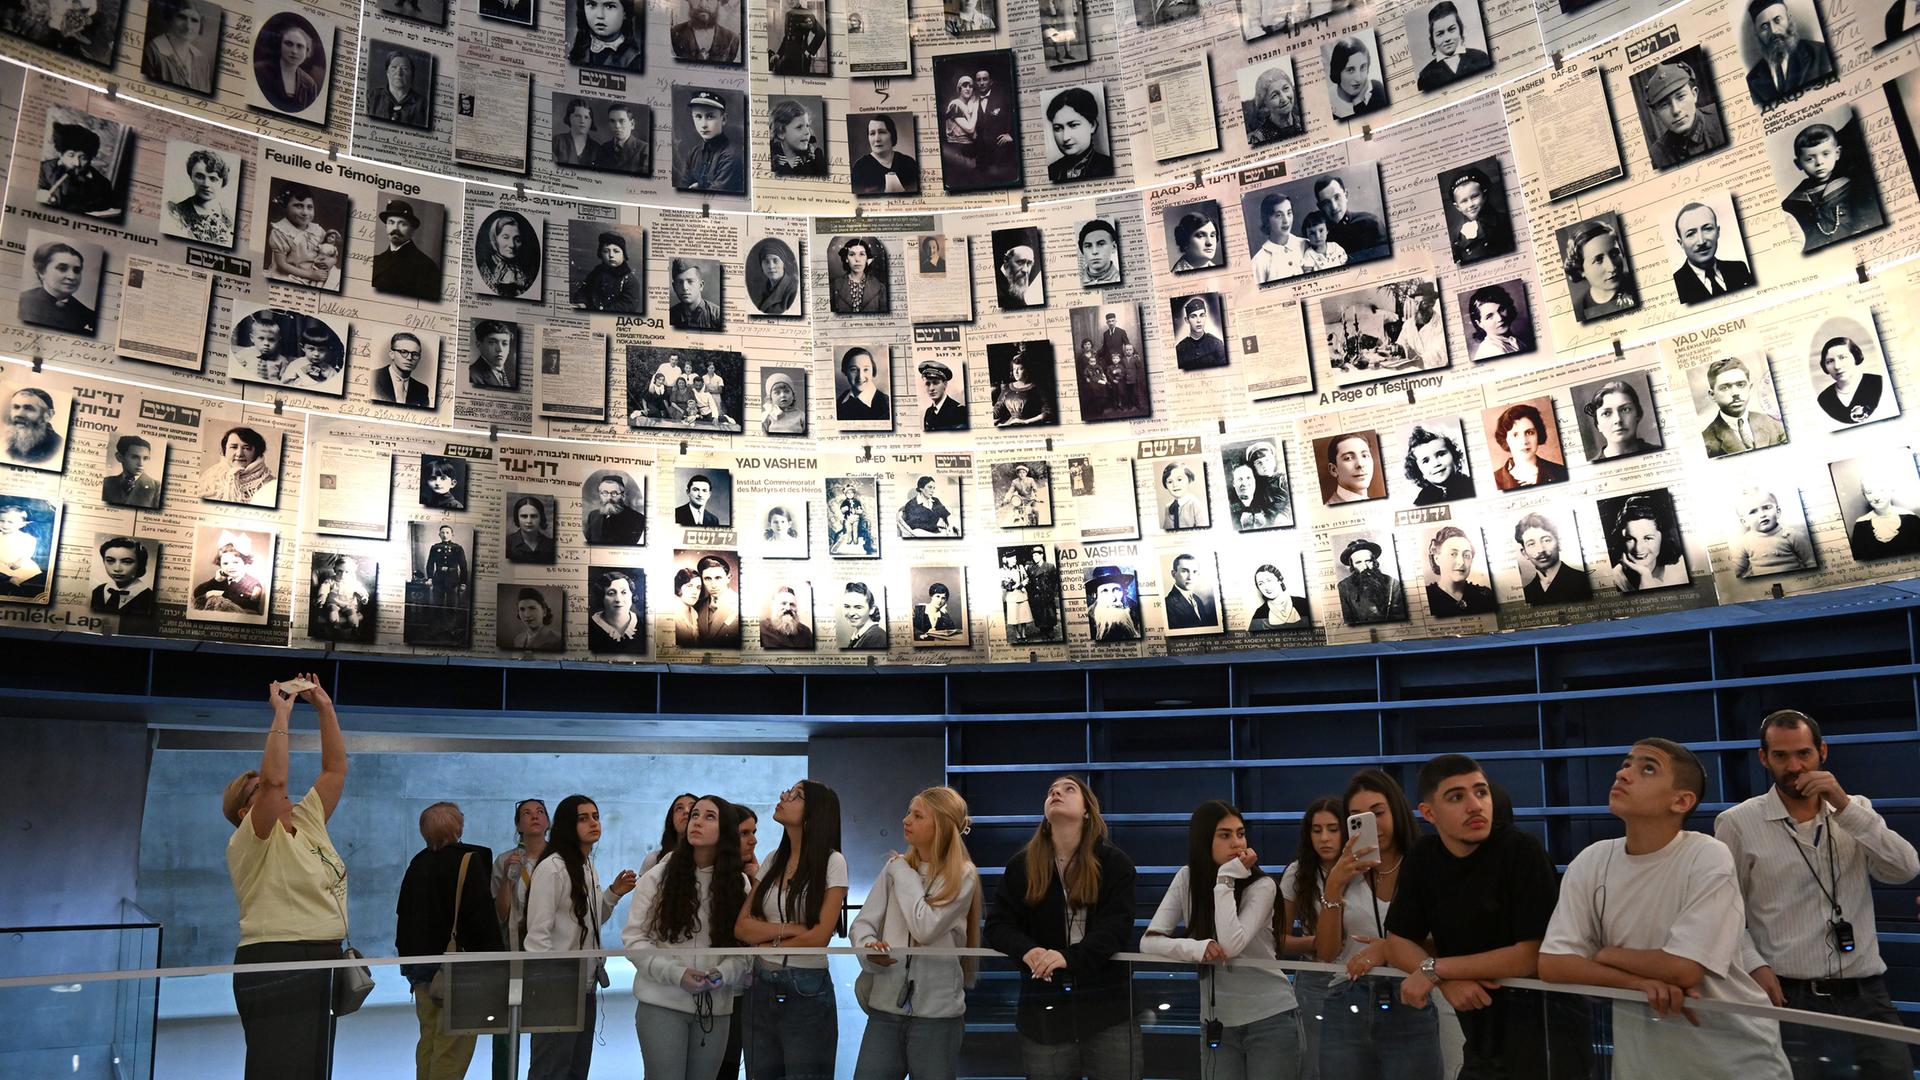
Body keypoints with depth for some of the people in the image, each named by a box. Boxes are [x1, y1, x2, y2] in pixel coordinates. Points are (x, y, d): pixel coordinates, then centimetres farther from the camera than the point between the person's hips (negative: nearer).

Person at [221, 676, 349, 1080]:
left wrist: (325, 708, 8)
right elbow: (274, 777, -23)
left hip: (322, 964, 8)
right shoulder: (248, 843, -7)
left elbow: (335, 771, 14)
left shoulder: (308, 824, 14)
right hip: (276, 967, -8)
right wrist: (281, 715, -17)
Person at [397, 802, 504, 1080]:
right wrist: (496, 958, -10)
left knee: (429, 1038, 16)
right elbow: (483, 915, -15)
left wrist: (407, 956, 23)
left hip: (420, 963, 7)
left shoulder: (418, 863, 9)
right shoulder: (469, 859, -12)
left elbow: (403, 914, 16)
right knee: (455, 1044, -3)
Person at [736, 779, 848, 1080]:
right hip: (761, 987, 5)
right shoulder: (773, 861, 8)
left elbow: (819, 936, -14)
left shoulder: (832, 862, -9)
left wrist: (768, 941, -1)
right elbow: (741, 926, 2)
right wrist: (786, 929, -14)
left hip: (806, 990, -5)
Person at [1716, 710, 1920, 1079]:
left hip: (1868, 996, 3)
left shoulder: (1856, 810, 9)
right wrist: (1754, 966, -12)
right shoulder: (1738, 822, -2)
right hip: (1791, 998, -3)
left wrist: (1845, 807, -13)